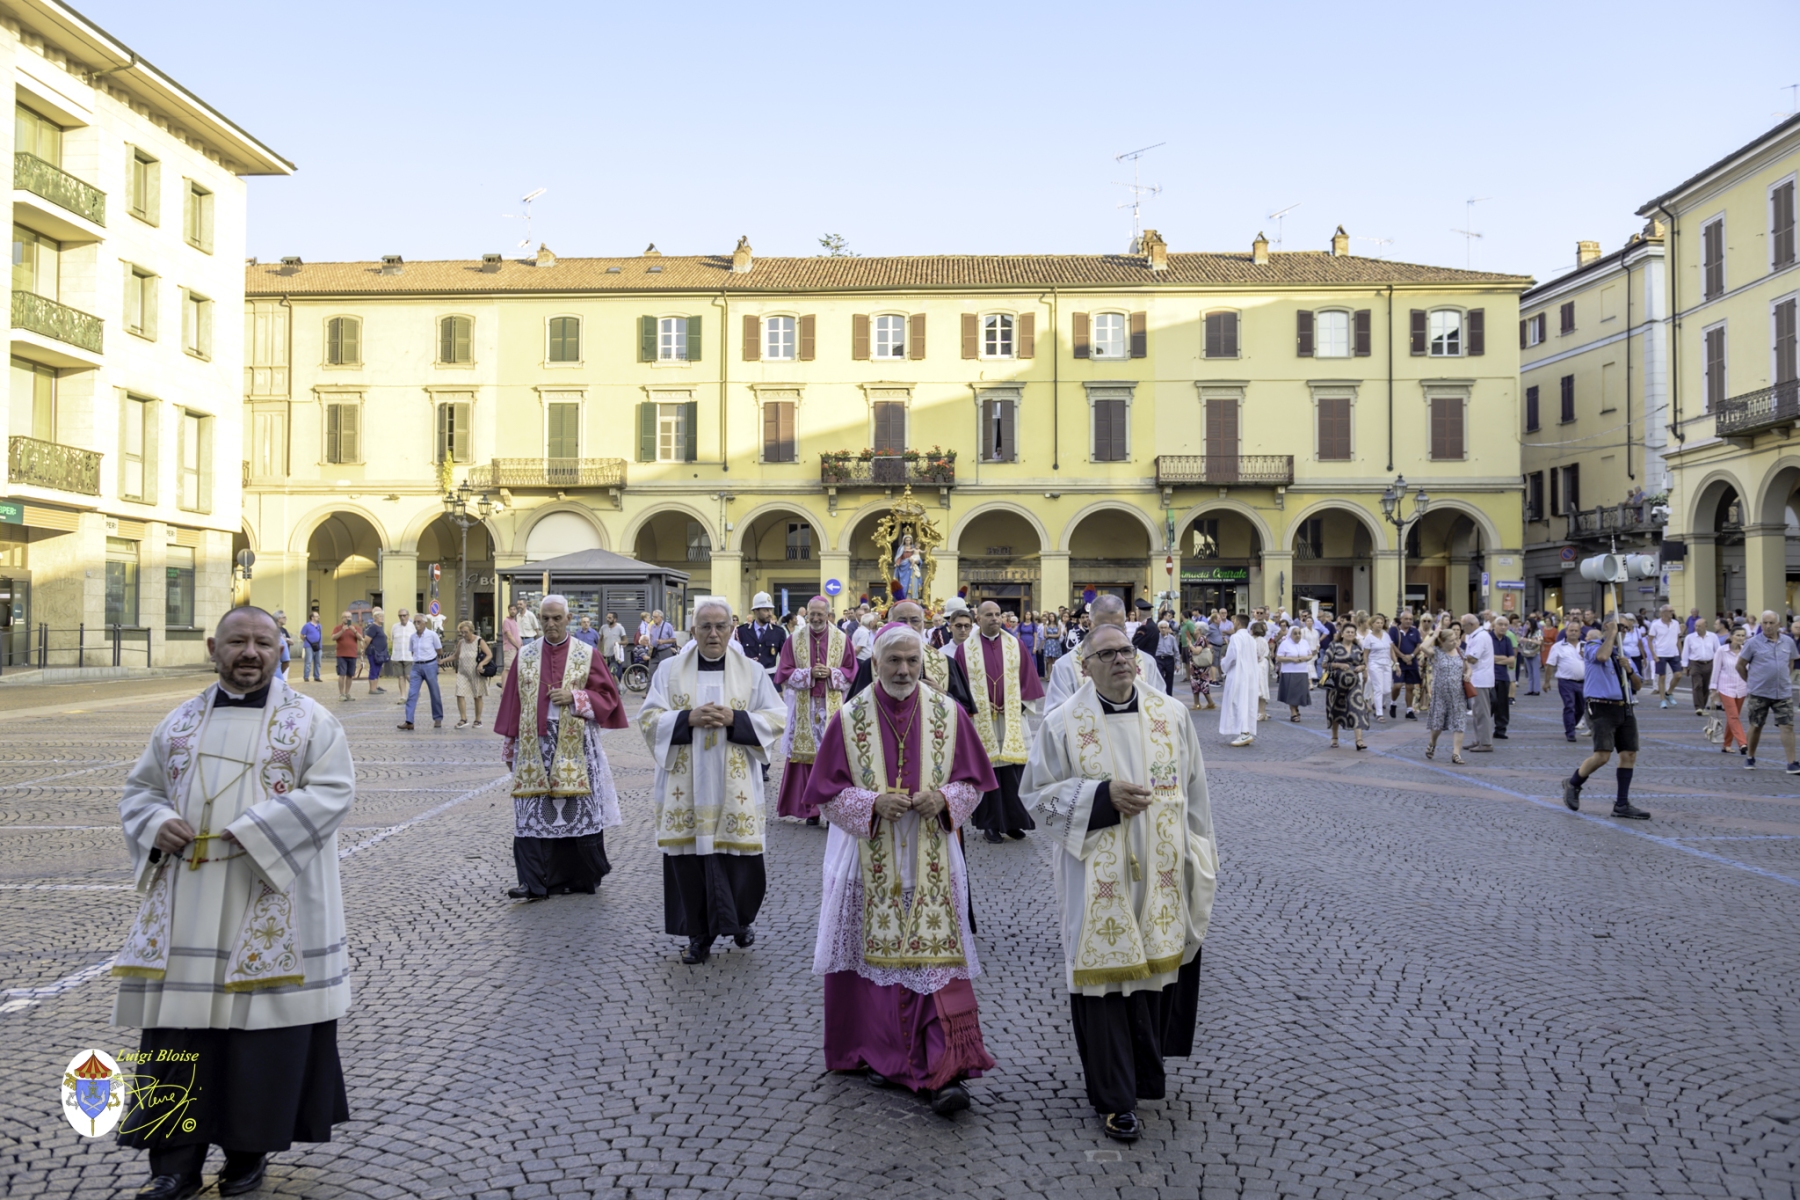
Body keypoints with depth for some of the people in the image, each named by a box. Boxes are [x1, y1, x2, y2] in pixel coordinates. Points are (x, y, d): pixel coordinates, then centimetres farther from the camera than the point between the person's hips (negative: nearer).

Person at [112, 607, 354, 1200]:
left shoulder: (310, 720, 0)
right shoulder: (180, 722, 12)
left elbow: (332, 791, -9)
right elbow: (139, 789, 16)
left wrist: (254, 830, -19)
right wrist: (158, 824, -7)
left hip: (271, 906, -3)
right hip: (187, 903, 3)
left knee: (263, 1020, 3)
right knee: (180, 1022, 3)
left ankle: (249, 1150, 19)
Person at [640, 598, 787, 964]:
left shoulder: (753, 672, 5)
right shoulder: (669, 670, 5)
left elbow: (777, 717, 1)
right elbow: (649, 719, 1)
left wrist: (734, 719, -14)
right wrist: (688, 718, -16)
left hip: (734, 786, 0)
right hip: (685, 786, 0)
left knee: (737, 858, 2)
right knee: (690, 858, 1)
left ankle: (740, 919, 29)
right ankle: (698, 934, 16)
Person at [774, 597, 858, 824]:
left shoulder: (842, 639, 5)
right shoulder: (795, 640, 5)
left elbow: (851, 671, 6)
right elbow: (784, 673, 2)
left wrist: (831, 673, -12)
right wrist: (809, 673, -12)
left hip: (833, 707, 0)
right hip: (804, 708, 0)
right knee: (807, 756, 0)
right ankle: (811, 809, 9)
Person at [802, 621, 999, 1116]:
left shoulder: (948, 714, 1)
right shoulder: (849, 718, -2)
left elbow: (973, 780, 8)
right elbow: (827, 791, 0)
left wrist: (944, 798, -12)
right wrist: (873, 803, -16)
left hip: (931, 860, 0)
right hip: (869, 860, 0)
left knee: (936, 956, -6)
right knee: (874, 954, 8)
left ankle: (941, 1072, -6)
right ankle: (878, 1052, 27)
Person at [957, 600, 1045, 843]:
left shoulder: (1015, 645, 6)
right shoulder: (965, 648, 2)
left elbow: (1027, 678, 6)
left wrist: (1019, 705, -4)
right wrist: (972, 705, -7)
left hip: (1011, 719, 1)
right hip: (980, 720, -1)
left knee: (1012, 768, 1)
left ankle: (1013, 821, 12)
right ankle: (989, 823, 10)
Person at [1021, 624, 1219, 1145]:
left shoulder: (1171, 715, 3)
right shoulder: (1064, 724, -5)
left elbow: (1193, 790, 9)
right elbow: (1039, 793, -3)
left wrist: (1199, 857, 10)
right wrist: (1103, 796, -15)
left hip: (1162, 873, 3)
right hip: (1099, 877, -3)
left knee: (1157, 966, 10)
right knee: (1106, 973, 0)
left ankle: (1147, 1070, 33)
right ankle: (1115, 1097, 13)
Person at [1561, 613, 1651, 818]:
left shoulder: (1622, 653, 20)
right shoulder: (1593, 646, 0)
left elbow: (1638, 686, 17)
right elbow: (1602, 656, -26)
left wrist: (1629, 670, -3)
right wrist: (1611, 634, -12)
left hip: (1625, 709, 7)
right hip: (1602, 708, -7)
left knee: (1629, 755, 2)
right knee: (1602, 755, -16)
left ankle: (1622, 805, 11)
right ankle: (1572, 784, 8)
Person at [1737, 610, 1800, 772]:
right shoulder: (1753, 643, -7)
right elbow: (1740, 665, -1)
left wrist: (1784, 678, 13)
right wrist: (1751, 681, 4)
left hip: (1783, 692, 2)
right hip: (1759, 693, -2)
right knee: (1755, 726, 8)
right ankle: (1750, 758, 24)